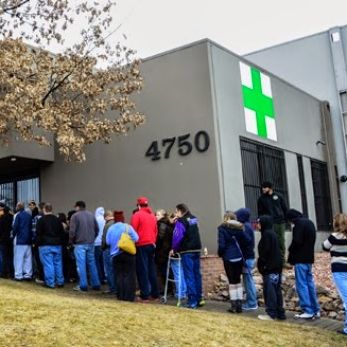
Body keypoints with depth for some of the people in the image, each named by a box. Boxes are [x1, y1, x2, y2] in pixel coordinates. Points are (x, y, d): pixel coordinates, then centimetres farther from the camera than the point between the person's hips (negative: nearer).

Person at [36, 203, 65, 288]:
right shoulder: (57, 220, 10)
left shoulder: (41, 220, -5)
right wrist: (60, 242, 16)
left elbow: (38, 234, -6)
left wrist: (38, 243, 3)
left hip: (45, 246, -4)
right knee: (58, 263, 10)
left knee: (48, 264, -2)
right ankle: (60, 282, 13)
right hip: (57, 245, 5)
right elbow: (62, 233, 11)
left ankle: (50, 283, -2)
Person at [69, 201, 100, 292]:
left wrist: (71, 241, 3)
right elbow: (97, 229, 10)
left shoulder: (75, 216, -6)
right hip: (90, 243, 5)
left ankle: (83, 286, 0)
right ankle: (96, 285, 14)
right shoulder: (91, 215, 10)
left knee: (81, 265, -1)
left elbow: (72, 231, -10)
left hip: (80, 243, -5)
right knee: (92, 263, 11)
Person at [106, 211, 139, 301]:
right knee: (129, 275, 1)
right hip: (128, 254, -3)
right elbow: (136, 239, -12)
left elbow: (108, 242, -2)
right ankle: (129, 296, -2)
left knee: (119, 275, 10)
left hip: (115, 255, 3)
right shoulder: (127, 227, -8)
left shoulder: (111, 228, 0)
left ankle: (121, 295, 10)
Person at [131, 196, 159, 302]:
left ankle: (144, 295, 0)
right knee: (151, 269, 12)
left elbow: (133, 231, -10)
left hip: (141, 245, -6)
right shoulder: (153, 215, 10)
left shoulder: (137, 215, -6)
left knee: (142, 270, -1)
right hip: (151, 245, 6)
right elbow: (156, 231, 11)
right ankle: (154, 294, 16)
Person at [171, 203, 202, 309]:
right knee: (196, 274, 12)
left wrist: (174, 249, -5)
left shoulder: (181, 221, -9)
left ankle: (192, 301, -4)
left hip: (187, 251, -7)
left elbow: (177, 236, -16)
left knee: (189, 275, -4)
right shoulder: (194, 219, 14)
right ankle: (199, 299, 16)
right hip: (197, 249, 7)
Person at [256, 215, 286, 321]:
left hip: (269, 268, -10)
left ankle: (271, 313, -2)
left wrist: (261, 264, -12)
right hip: (276, 267, 10)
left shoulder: (267, 234, -13)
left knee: (269, 290, -5)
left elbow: (265, 252, -18)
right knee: (276, 290, 11)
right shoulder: (272, 234, 16)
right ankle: (280, 312, 16)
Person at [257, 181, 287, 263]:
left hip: (281, 222, 2)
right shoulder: (261, 199, 6)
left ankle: (282, 261, 14)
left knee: (282, 242, 5)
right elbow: (260, 212, 3)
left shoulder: (278, 196, 9)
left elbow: (285, 208, 11)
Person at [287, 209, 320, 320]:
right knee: (310, 283, 13)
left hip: (300, 259, -9)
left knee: (302, 285, -4)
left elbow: (297, 241, -20)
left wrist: (290, 254, -5)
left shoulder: (299, 224, -14)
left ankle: (308, 311, -4)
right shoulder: (310, 222, 15)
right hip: (309, 257, 9)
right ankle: (316, 310, 16)